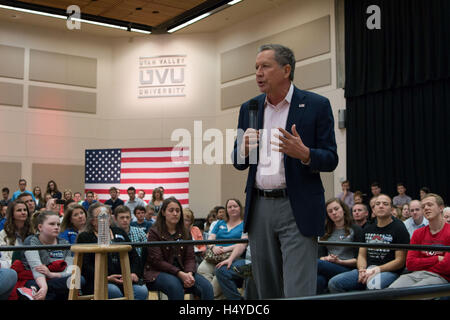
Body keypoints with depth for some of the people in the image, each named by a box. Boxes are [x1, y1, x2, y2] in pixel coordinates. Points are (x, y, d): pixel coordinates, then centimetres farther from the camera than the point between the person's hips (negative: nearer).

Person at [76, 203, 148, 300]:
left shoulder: (119, 232, 24)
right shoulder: (84, 237, 9)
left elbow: (134, 256, 22)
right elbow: (84, 266, -2)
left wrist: (133, 273, 1)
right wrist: (106, 278, -15)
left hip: (126, 279, 3)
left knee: (142, 291, -27)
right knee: (113, 291, -36)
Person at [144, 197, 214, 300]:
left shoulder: (185, 233, 14)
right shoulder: (154, 232, -2)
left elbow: (190, 258, 7)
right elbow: (157, 261, -10)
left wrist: (189, 273, -17)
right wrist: (179, 274, -22)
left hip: (182, 271, 4)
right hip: (158, 272, -4)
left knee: (206, 287, -24)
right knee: (175, 286, -38)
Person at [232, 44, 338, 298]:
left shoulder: (316, 105, -2)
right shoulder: (249, 109, 11)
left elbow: (331, 160, -2)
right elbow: (239, 163, 14)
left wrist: (304, 153, -23)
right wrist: (243, 150, -10)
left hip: (298, 209, -5)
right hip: (259, 208, 5)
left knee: (299, 292, -6)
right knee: (267, 291, 14)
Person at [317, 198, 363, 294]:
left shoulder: (355, 229, 8)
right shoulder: (325, 231, 22)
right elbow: (320, 255, 17)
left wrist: (340, 261, -11)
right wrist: (326, 259, -6)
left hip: (347, 268, -3)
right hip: (328, 266, 3)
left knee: (317, 264, -33)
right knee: (318, 280, -36)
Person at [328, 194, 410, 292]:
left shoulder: (399, 228, 2)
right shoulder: (368, 229, 20)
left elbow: (400, 261, -4)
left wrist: (377, 270, -15)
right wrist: (362, 270, -5)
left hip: (390, 271, -6)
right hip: (367, 270, 6)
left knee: (373, 285, -41)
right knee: (334, 283, -15)